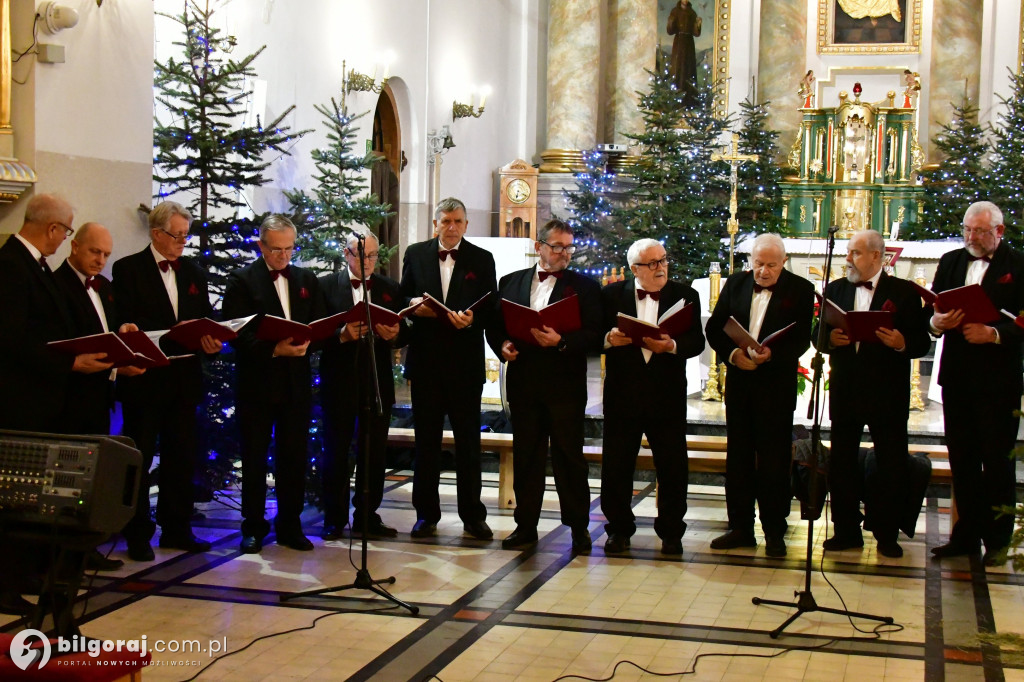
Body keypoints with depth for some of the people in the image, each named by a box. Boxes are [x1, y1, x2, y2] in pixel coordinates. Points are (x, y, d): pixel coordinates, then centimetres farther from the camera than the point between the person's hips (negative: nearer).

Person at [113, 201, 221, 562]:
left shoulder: (193, 272, 13)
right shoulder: (128, 269, -4)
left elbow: (207, 317, 13)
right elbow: (126, 321, -13)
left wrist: (212, 339, -10)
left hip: (184, 379, 5)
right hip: (144, 378, -5)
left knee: (181, 457, 11)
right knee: (139, 459, 2)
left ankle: (176, 529, 21)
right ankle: (138, 535, 9)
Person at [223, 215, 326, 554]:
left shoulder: (307, 280, 12)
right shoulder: (241, 280, -2)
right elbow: (238, 334, -10)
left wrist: (304, 344, -12)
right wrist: (274, 350, -22)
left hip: (297, 383, 3)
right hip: (256, 382, -3)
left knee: (294, 458, 7)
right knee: (254, 459, 5)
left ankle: (290, 526, 18)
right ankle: (254, 527, 16)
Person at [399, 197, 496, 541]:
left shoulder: (482, 259, 3)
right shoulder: (415, 254, 8)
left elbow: (490, 309, 0)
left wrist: (471, 319, -20)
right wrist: (414, 304, -12)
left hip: (465, 361, -1)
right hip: (425, 359, 1)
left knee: (468, 440, 4)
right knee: (426, 438, 8)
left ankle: (473, 515, 13)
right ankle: (426, 514, 17)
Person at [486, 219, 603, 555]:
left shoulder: (584, 286, 2)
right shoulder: (510, 282, 13)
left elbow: (595, 337, -5)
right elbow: (494, 325, 14)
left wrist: (561, 342, -20)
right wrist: (502, 345, -7)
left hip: (565, 385, -3)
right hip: (523, 382, 3)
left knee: (569, 457, 2)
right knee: (525, 456, 9)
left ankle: (579, 528, 12)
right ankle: (526, 526, 18)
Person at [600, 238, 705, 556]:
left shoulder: (685, 295, 4)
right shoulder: (612, 294, 5)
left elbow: (696, 341, -4)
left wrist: (672, 345, -23)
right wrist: (609, 339, -19)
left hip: (668, 396, 0)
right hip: (622, 395, 0)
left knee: (673, 467, 4)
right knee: (616, 464, 6)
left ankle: (671, 532, 18)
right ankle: (619, 529, 21)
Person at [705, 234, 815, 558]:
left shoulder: (800, 290, -3)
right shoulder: (735, 284, 8)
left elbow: (802, 339, -8)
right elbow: (714, 327, 6)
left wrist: (772, 355, -24)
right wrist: (732, 353, -12)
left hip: (777, 384, -4)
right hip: (738, 382, 4)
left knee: (774, 460, 0)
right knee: (737, 457, 9)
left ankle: (774, 532, 11)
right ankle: (740, 528, 18)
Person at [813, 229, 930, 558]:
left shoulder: (904, 292, -1)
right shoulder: (835, 289, 10)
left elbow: (922, 342, -4)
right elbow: (817, 333, 7)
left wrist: (902, 344, -24)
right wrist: (830, 338, -15)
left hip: (888, 392, -3)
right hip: (845, 391, 3)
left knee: (891, 466, 4)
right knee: (840, 463, 8)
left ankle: (886, 535, 16)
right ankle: (846, 531, 19)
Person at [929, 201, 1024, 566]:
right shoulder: (950, 262, 12)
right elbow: (932, 310, 8)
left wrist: (994, 333, -25)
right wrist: (936, 322, -13)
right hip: (956, 377, 5)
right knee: (961, 459, 11)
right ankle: (966, 534, 20)